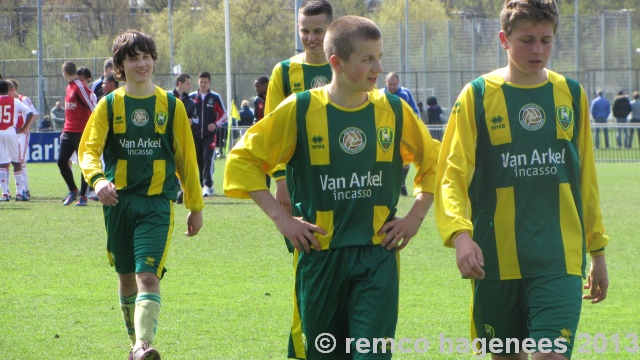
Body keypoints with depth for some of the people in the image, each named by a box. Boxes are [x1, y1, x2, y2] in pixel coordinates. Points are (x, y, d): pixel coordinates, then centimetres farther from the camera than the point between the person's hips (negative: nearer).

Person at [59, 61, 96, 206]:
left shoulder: (80, 87, -13)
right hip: (69, 132, 9)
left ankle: (83, 196, 4)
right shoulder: (69, 87, 15)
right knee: (61, 161, 5)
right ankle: (73, 191, 19)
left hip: (81, 133, -9)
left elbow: (93, 109, -17)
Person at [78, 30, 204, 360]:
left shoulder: (171, 106, 5)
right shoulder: (109, 105, 5)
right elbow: (88, 149, -5)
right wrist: (98, 179, -26)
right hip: (119, 200, 2)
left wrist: (195, 206, 12)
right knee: (126, 277, 13)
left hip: (157, 203, -2)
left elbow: (186, 158, 10)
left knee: (148, 276, -18)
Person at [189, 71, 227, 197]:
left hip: (210, 134, -3)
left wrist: (216, 124, -12)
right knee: (198, 160, 6)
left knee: (208, 159, -16)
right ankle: (204, 185, 16)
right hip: (195, 135, 3)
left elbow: (224, 114, 5)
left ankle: (208, 184, -19)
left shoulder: (215, 97, 1)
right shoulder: (191, 97, 7)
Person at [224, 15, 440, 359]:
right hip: (320, 254, -1)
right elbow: (242, 159, 1)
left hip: (378, 254, 1)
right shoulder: (300, 110, -4)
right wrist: (281, 218, -5)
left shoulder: (394, 111, 3)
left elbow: (433, 161, 17)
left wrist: (415, 217, 6)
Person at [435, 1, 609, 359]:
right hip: (496, 259, 0)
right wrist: (460, 233, -23)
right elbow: (452, 175, -6)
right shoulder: (478, 95, 0)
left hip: (560, 261, 1)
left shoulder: (571, 94, 8)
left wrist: (597, 249, 17)